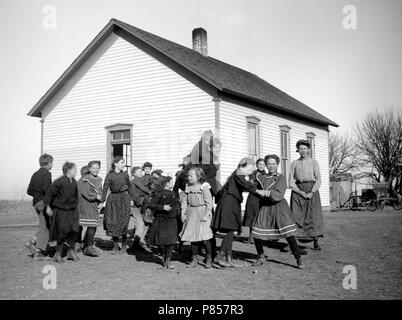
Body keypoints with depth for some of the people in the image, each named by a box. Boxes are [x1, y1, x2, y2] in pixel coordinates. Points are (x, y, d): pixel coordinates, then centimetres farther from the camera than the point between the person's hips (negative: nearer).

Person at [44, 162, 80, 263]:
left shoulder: (74, 182, 6)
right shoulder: (60, 182, -15)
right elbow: (49, 193, -12)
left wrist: (75, 207, 19)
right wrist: (48, 206, -12)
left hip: (72, 211, 6)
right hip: (60, 211, -6)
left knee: (74, 230, -2)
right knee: (62, 232, -3)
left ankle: (71, 251, 14)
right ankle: (58, 254, 12)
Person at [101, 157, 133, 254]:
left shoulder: (125, 175, 5)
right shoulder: (109, 175, -1)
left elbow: (129, 187, 15)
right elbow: (105, 188, -3)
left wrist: (131, 199, 13)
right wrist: (103, 200, -10)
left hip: (124, 198, 0)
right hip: (113, 199, 0)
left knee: (123, 221, -3)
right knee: (112, 222, -1)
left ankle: (124, 245, 11)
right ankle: (115, 246, 12)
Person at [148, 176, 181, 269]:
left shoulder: (173, 194, 11)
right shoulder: (159, 193, -7)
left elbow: (177, 203, 28)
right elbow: (151, 205, -14)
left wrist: (177, 209, 10)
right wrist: (163, 207, -22)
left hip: (172, 220, 5)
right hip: (161, 220, -4)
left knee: (171, 241, -2)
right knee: (161, 241, 2)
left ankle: (168, 261, 6)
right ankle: (164, 257, 27)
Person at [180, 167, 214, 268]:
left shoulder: (204, 187, -8)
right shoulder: (188, 186, 8)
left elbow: (209, 202, -8)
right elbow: (184, 200, 12)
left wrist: (206, 215, -13)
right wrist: (183, 213, 4)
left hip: (202, 214, -5)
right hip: (191, 214, 5)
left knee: (204, 238, -7)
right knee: (192, 237, 7)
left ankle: (209, 259, 9)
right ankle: (194, 260, 17)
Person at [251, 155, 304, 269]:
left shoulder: (281, 177, -3)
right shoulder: (262, 177, 12)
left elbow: (279, 195, -14)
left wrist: (269, 193, -29)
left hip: (279, 207, -4)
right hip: (265, 208, 4)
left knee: (289, 234, -11)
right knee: (256, 234, 1)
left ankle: (299, 259, -1)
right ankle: (261, 257, 22)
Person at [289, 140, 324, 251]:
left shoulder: (314, 162, 6)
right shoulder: (294, 163, 9)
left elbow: (318, 179, 0)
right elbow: (291, 181, 3)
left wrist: (312, 193, -13)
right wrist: (300, 192, -10)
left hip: (311, 190, -1)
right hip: (297, 191, 1)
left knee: (313, 215, -7)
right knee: (296, 215, -7)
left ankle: (316, 242, -4)